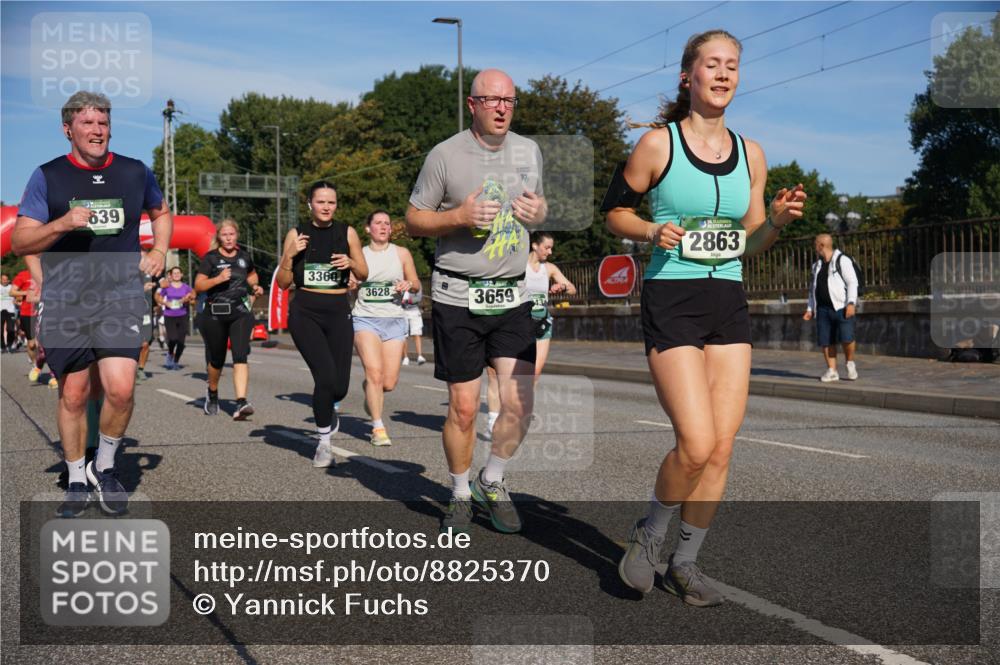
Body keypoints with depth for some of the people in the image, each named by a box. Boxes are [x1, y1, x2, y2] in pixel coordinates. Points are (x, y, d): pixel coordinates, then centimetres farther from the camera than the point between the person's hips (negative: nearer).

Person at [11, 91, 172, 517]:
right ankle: (76, 482, 24)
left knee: (120, 389, -15)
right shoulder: (48, 176, 1)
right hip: (64, 302, 0)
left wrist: (159, 250, 9)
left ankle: (105, 467, 11)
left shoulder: (135, 173, 7)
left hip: (121, 297, 0)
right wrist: (61, 224, -19)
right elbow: (19, 242, -2)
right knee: (74, 394, 5)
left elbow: (161, 213, 27)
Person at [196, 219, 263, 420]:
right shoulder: (210, 258, 0)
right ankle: (212, 392, 42)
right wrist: (217, 279, -20)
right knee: (217, 359, 11)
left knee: (240, 355, -17)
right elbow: (198, 285, -5)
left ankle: (241, 403, -27)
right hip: (215, 314, -1)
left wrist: (254, 286, 9)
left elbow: (252, 274, 30)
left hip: (240, 312, 1)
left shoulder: (244, 256, 10)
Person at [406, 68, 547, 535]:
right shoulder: (445, 155, -4)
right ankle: (460, 495, 21)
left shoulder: (529, 151, 9)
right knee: (463, 408, 0)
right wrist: (459, 216, -17)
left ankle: (492, 482, 21)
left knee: (519, 404, -5)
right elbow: (413, 220, 1)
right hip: (457, 298, -3)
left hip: (513, 295, 4)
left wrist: (538, 212, -3)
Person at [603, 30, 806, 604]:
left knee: (721, 449, 2)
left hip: (730, 305, 5)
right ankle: (651, 531, 13)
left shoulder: (750, 154, 10)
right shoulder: (658, 143, -4)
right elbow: (615, 211, 5)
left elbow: (750, 245, 15)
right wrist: (653, 231, -14)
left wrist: (778, 219, -5)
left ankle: (685, 563, 18)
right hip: (671, 302, -5)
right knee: (696, 444, -15)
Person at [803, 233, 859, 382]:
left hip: (841, 307, -7)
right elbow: (813, 288, 23)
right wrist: (810, 309, 17)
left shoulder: (842, 261, -3)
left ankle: (850, 363, 7)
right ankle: (832, 371, 9)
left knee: (846, 338, -17)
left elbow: (852, 282, -9)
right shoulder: (817, 265, 19)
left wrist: (851, 303, -19)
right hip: (823, 308, 7)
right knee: (826, 341, 1)